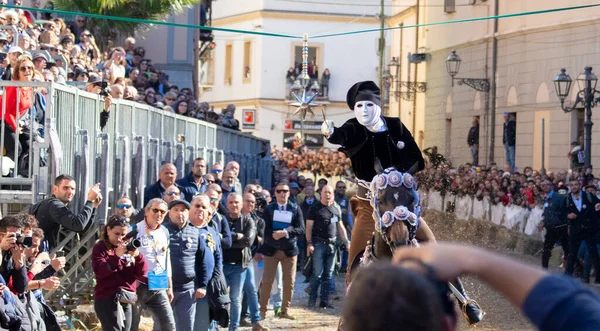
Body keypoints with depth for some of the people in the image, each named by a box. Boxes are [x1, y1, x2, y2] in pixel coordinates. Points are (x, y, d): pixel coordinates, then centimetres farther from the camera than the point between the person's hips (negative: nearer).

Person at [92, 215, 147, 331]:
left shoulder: (128, 247, 17)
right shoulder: (100, 248, 1)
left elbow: (142, 272, 8)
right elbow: (99, 271, -15)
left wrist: (137, 256, -12)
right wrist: (116, 256, -25)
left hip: (127, 300, 6)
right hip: (107, 299, -6)